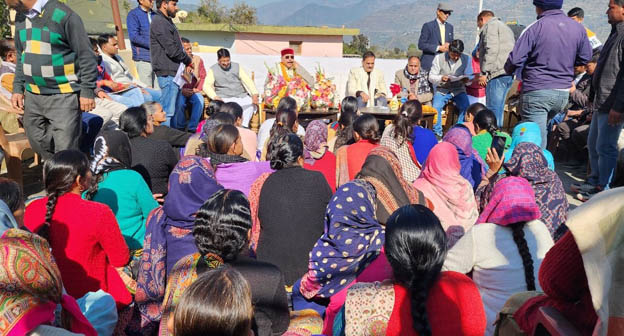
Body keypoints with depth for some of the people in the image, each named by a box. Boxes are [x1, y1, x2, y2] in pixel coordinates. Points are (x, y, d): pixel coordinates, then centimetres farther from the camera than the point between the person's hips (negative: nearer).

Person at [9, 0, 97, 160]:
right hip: (32, 96, 8)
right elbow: (21, 56, 21)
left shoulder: (62, 14, -13)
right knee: (38, 143, 15)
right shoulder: (20, 17, 11)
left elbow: (86, 55, -11)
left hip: (64, 96, -8)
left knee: (65, 151, -7)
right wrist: (17, 88, 14)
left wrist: (87, 91, -13)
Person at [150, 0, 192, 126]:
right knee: (167, 111, -9)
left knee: (172, 109, 15)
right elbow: (172, 50, -17)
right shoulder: (159, 22, -11)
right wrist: (188, 60, -3)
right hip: (167, 73, -10)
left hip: (173, 73, 10)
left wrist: (186, 62, 7)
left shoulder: (166, 21, 20)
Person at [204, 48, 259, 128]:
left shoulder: (237, 66, 12)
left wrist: (254, 95, -12)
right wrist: (215, 97, -24)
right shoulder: (212, 70, 7)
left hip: (241, 96, 3)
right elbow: (206, 85, -4)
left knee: (252, 103, -27)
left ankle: (244, 126, -19)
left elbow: (248, 80, 4)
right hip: (224, 98, -3)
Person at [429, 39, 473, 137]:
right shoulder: (439, 58, -3)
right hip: (442, 89, -1)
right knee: (436, 107, -27)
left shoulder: (466, 59, 1)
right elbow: (431, 77, -3)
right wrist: (441, 78, -25)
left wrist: (467, 79, -22)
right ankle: (437, 133, -12)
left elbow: (470, 76, 3)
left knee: (466, 107, -25)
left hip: (459, 90, 1)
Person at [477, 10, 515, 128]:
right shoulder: (505, 27, 32)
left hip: (497, 73, -10)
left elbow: (491, 49, -14)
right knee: (499, 110, 11)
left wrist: (484, 72, -15)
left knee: (493, 110, -12)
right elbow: (512, 51, 27)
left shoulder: (490, 25, 1)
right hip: (509, 73, 10)